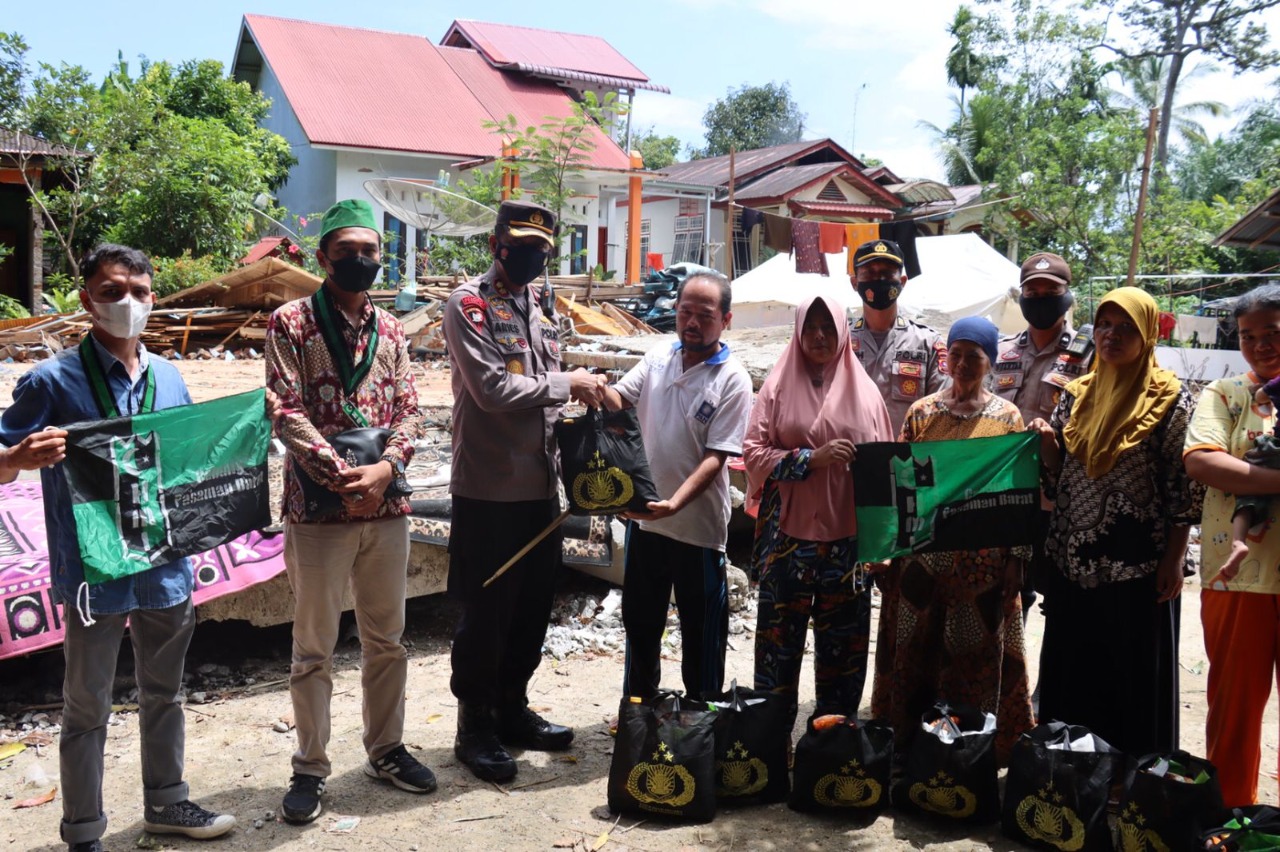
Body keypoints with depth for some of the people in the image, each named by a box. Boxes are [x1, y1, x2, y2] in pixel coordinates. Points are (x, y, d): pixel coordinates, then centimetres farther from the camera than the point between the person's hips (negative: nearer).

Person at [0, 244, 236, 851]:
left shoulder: (168, 378, 6)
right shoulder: (53, 381, -9)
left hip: (167, 566, 5)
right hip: (94, 571, -5)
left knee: (164, 692, 20)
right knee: (87, 707, 9)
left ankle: (165, 803, 38)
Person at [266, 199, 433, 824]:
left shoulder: (389, 328, 10)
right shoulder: (291, 322, -4)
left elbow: (409, 410, 5)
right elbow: (288, 412, -12)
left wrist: (385, 467, -13)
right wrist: (342, 477, -18)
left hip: (386, 507, 5)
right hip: (317, 509, -4)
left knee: (387, 638, 15)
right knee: (314, 648, 7)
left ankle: (386, 748, 32)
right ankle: (310, 767, 21)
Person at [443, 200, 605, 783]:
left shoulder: (543, 305, 14)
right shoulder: (469, 304, -9)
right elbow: (492, 390, -19)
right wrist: (567, 383, -12)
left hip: (540, 483, 7)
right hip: (488, 487, -7)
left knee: (533, 604, 15)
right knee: (485, 610, 3)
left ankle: (512, 708, 32)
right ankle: (475, 725, 19)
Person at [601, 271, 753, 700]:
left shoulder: (732, 380, -12)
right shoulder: (658, 357, 3)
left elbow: (715, 457, -17)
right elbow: (620, 399, 4)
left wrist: (675, 503, -30)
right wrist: (598, 390, -20)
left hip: (698, 525, -5)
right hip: (644, 518, 5)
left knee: (702, 634, 9)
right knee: (639, 623, 20)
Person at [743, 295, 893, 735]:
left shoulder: (863, 390, 8)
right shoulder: (780, 385, 4)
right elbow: (754, 452, -2)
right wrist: (811, 458, -15)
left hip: (847, 534, 1)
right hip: (789, 533, -1)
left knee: (843, 637, 7)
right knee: (780, 633, 4)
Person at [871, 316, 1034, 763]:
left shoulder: (1007, 417, 2)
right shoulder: (921, 413, 5)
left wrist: (1016, 558, -9)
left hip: (983, 558, -1)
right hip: (924, 555, 1)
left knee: (979, 658, 7)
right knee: (916, 654, 7)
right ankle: (911, 750, 21)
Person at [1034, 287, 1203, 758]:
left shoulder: (1172, 400, -5)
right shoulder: (1076, 394, 9)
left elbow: (1184, 489, -7)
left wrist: (1173, 560, -11)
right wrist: (1046, 441, -8)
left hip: (1137, 565, -5)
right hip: (1072, 562, 5)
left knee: (1135, 677, 5)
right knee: (1070, 673, 12)